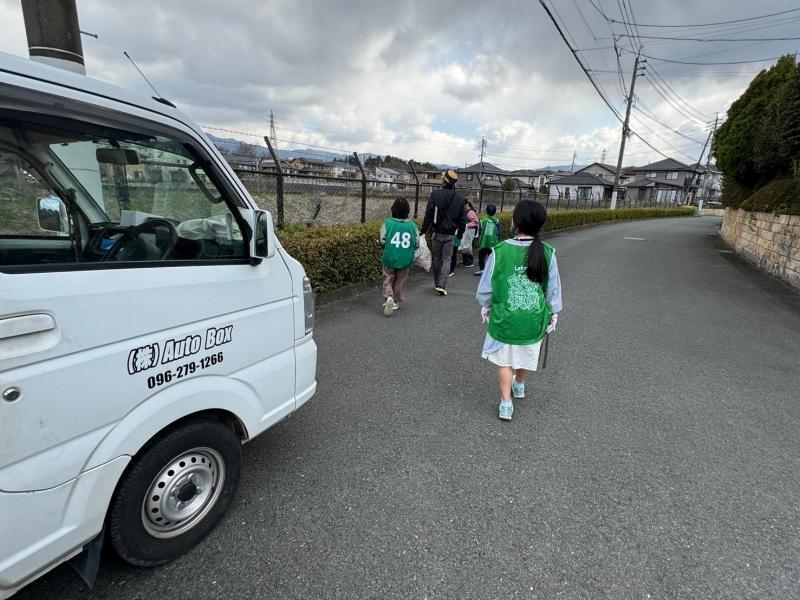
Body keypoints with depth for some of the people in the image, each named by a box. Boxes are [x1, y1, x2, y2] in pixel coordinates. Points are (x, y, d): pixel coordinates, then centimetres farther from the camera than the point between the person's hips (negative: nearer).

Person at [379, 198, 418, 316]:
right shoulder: (412, 225, -4)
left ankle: (388, 297, -13)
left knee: (388, 280, 10)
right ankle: (396, 302, 26)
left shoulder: (388, 223, -9)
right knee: (400, 282, 17)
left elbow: (382, 240, -8)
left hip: (390, 258, -1)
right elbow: (417, 243, 1)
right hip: (405, 260, 2)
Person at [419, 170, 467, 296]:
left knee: (436, 258, 12)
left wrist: (423, 230, -2)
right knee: (446, 259, 5)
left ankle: (437, 284, 21)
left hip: (437, 232, -1)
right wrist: (460, 234, 18)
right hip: (450, 234, 1)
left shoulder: (435, 194, -8)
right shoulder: (459, 199, 1)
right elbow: (462, 219, 6)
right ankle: (442, 286, -5)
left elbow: (428, 214, -9)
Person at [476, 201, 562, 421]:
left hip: (505, 318, -2)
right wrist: (553, 314, 15)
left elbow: (485, 286, -6)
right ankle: (519, 386, 49)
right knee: (527, 356, 24)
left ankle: (506, 403, 16)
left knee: (505, 360, 15)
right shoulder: (548, 253, -11)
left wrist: (485, 307, 12)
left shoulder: (500, 251, -16)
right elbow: (553, 288, 1)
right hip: (534, 319, 2)